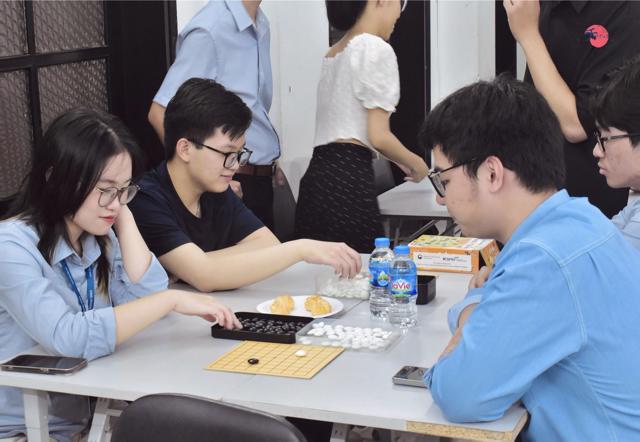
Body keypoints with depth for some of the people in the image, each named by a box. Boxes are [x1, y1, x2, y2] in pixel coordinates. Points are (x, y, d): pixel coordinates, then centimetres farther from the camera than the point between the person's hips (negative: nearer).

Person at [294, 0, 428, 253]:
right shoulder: (377, 49, -7)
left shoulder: (332, 54, 20)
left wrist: (400, 160, 33)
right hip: (349, 178, -9)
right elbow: (378, 136, -11)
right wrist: (415, 163, 8)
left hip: (318, 175, 9)